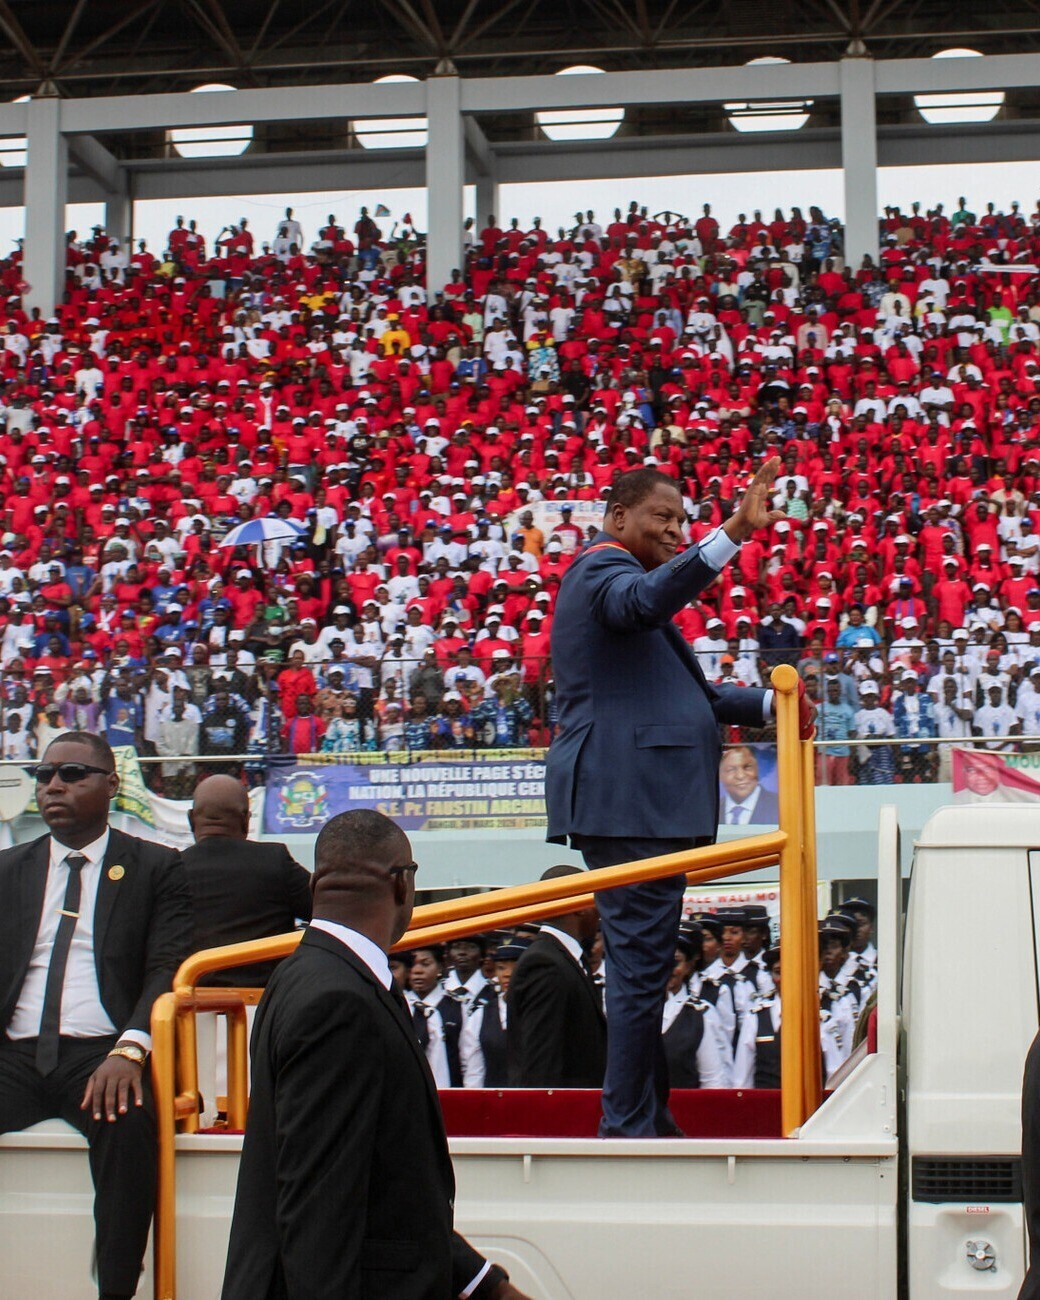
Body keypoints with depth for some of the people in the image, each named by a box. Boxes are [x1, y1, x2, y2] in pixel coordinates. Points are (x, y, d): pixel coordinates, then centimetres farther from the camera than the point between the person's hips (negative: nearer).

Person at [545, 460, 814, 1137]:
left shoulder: (616, 577, 27)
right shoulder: (601, 568, -5)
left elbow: (690, 694, 32)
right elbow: (646, 600, -32)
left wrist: (770, 703, 18)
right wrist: (733, 534, -41)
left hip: (641, 802, 11)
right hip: (631, 801, -11)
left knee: (642, 966, 15)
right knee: (641, 964, -11)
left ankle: (648, 1117, 22)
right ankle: (630, 1126, -9)